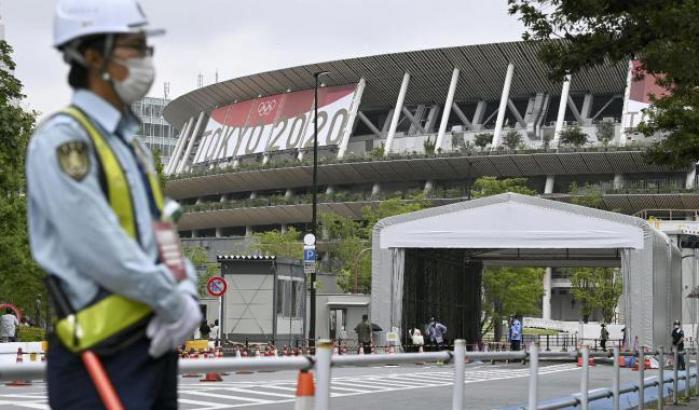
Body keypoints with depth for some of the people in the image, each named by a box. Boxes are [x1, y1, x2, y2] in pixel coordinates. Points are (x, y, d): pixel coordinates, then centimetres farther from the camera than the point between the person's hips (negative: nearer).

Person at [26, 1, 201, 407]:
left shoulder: (130, 140, 17)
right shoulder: (63, 138, -12)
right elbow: (98, 246, -20)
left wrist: (186, 293, -3)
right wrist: (171, 301, -13)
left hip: (156, 342, 9)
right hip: (103, 357, -9)